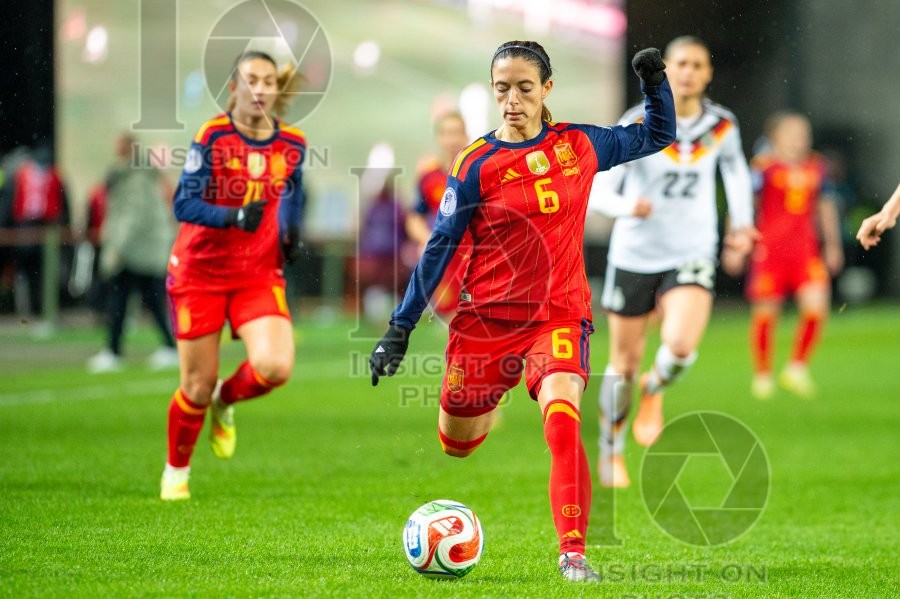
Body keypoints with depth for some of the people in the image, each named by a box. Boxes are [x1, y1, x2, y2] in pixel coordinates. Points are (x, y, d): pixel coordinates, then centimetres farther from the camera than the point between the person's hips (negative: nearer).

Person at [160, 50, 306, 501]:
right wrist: (234, 217, -35)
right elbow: (184, 203, -20)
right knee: (198, 385, 2)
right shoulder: (213, 137, -13)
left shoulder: (293, 145, 0)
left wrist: (291, 236, 1)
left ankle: (226, 402, 15)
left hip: (260, 275, 3)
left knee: (275, 367, -21)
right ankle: (176, 472, 30)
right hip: (200, 273, -3)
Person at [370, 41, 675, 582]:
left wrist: (656, 81, -1)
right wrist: (400, 328, -2)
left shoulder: (581, 146, 1)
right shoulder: (477, 165, -6)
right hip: (487, 315, 0)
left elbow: (658, 136, 18)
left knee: (562, 418, -28)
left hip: (560, 314, 0)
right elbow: (440, 247, -1)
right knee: (455, 444, 14)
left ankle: (573, 552, -25)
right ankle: (495, 399, 52)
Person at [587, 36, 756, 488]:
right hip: (635, 254, -1)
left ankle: (655, 391, 12)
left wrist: (741, 223, 10)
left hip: (692, 255, 1)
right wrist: (627, 206, -35)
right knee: (625, 361, 8)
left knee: (681, 345, -24)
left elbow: (735, 169, 18)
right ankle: (611, 452, 31)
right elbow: (599, 191, -14)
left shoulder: (722, 126, -3)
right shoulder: (637, 125, -11)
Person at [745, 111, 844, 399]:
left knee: (817, 305, -12)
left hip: (806, 251, 3)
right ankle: (762, 375, 22)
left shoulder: (816, 167, 7)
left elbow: (826, 207, 19)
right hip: (769, 250, -3)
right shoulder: (765, 167, -7)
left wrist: (833, 245, 21)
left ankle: (797, 369, 4)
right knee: (765, 313, 3)